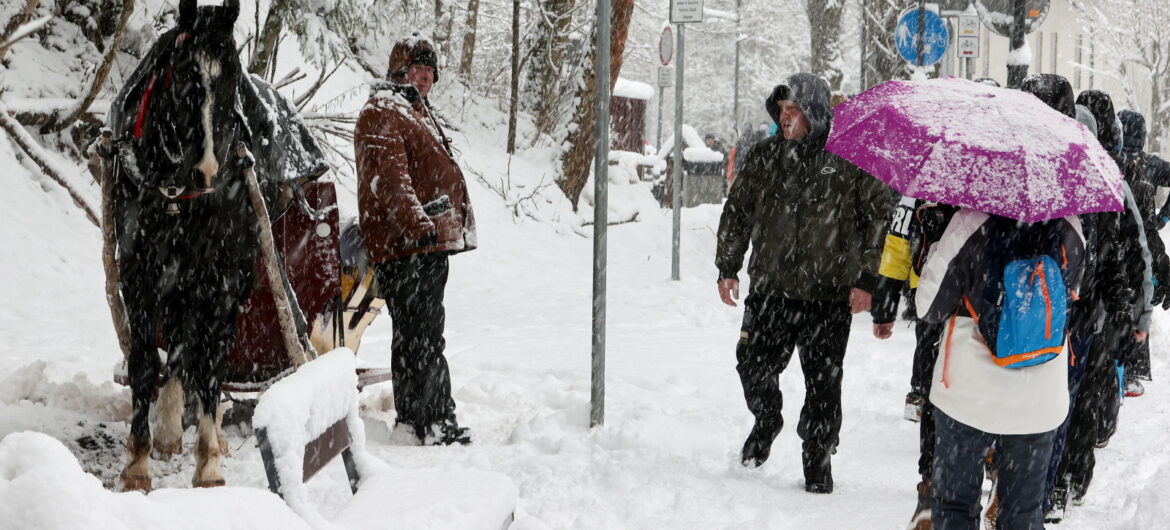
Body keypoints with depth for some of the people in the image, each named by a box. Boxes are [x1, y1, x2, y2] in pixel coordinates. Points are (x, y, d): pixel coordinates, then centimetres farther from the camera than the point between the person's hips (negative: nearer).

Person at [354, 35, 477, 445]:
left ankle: (412, 419, 22)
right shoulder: (382, 115, -9)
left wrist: (455, 226, 34)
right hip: (405, 246, -11)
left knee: (416, 334, 15)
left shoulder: (419, 113, 25)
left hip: (431, 244, 11)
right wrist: (416, 223, -32)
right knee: (424, 335, -12)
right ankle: (436, 424, -13)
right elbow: (390, 177, -22)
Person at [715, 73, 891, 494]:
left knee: (823, 384, 1)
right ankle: (766, 422, 38)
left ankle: (818, 462, 17)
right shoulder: (765, 156, 6)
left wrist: (867, 280, -8)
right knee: (754, 367, 6)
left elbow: (879, 218, -3)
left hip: (829, 297, -3)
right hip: (770, 290, 3)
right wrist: (727, 267, 10)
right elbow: (737, 211, 15)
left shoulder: (849, 159, -6)